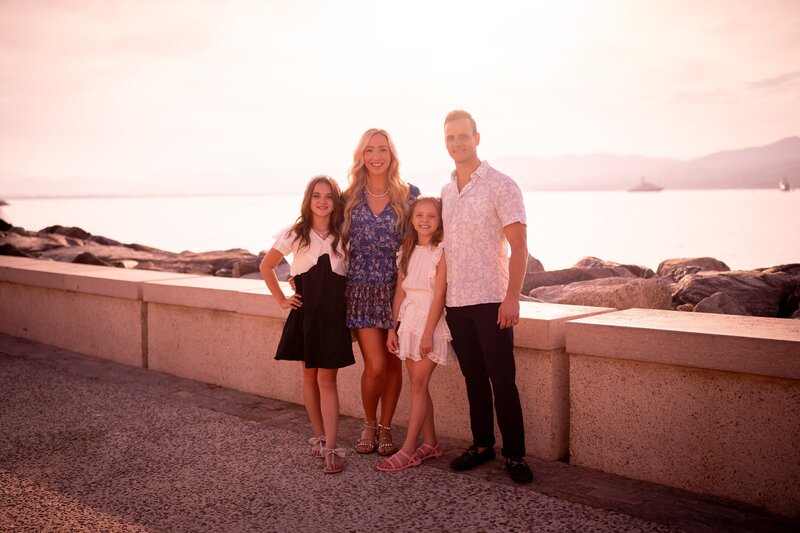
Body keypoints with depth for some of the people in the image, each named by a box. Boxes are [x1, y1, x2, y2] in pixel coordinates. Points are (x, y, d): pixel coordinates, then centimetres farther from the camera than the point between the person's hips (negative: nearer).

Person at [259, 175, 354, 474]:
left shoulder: (344, 236, 1)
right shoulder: (294, 234, 0)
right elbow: (266, 267, 10)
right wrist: (281, 300, 5)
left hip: (334, 314, -1)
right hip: (305, 313, 1)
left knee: (327, 379, -3)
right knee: (310, 376, 9)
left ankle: (330, 449, -3)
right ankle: (319, 437, 24)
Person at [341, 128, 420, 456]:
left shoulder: (409, 194, 2)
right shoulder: (350, 197, 4)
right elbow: (340, 243, 10)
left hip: (398, 289, 0)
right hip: (362, 290, 0)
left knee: (393, 364, 6)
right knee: (375, 365, -6)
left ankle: (385, 429, 24)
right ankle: (369, 425, 20)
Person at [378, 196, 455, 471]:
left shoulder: (441, 251, -8)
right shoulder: (406, 251, 12)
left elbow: (439, 294, -13)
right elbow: (400, 292, 12)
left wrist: (428, 332, -17)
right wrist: (393, 328, 7)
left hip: (430, 321, -6)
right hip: (408, 321, 7)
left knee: (418, 385, -7)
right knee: (418, 385, 10)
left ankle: (408, 451, -3)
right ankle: (430, 444, 20)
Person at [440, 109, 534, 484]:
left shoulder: (501, 185, -6)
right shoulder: (446, 191, 13)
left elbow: (519, 245, -11)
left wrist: (512, 297, -18)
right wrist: (442, 294, 12)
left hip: (491, 300, -6)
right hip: (456, 301, 6)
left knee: (502, 380, -2)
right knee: (474, 378, 13)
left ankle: (514, 454, 8)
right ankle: (482, 445, 24)